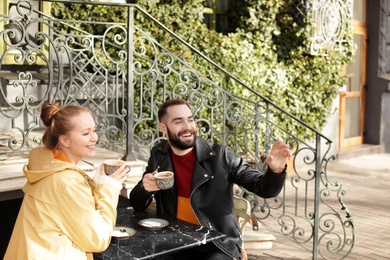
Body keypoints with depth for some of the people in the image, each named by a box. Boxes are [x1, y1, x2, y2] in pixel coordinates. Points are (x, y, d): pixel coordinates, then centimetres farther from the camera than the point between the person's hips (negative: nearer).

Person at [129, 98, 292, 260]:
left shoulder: (220, 156, -9)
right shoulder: (158, 155, 2)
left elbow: (263, 188, -6)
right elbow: (137, 206, 8)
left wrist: (275, 170, -28)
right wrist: (145, 188, -14)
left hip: (218, 246, -2)